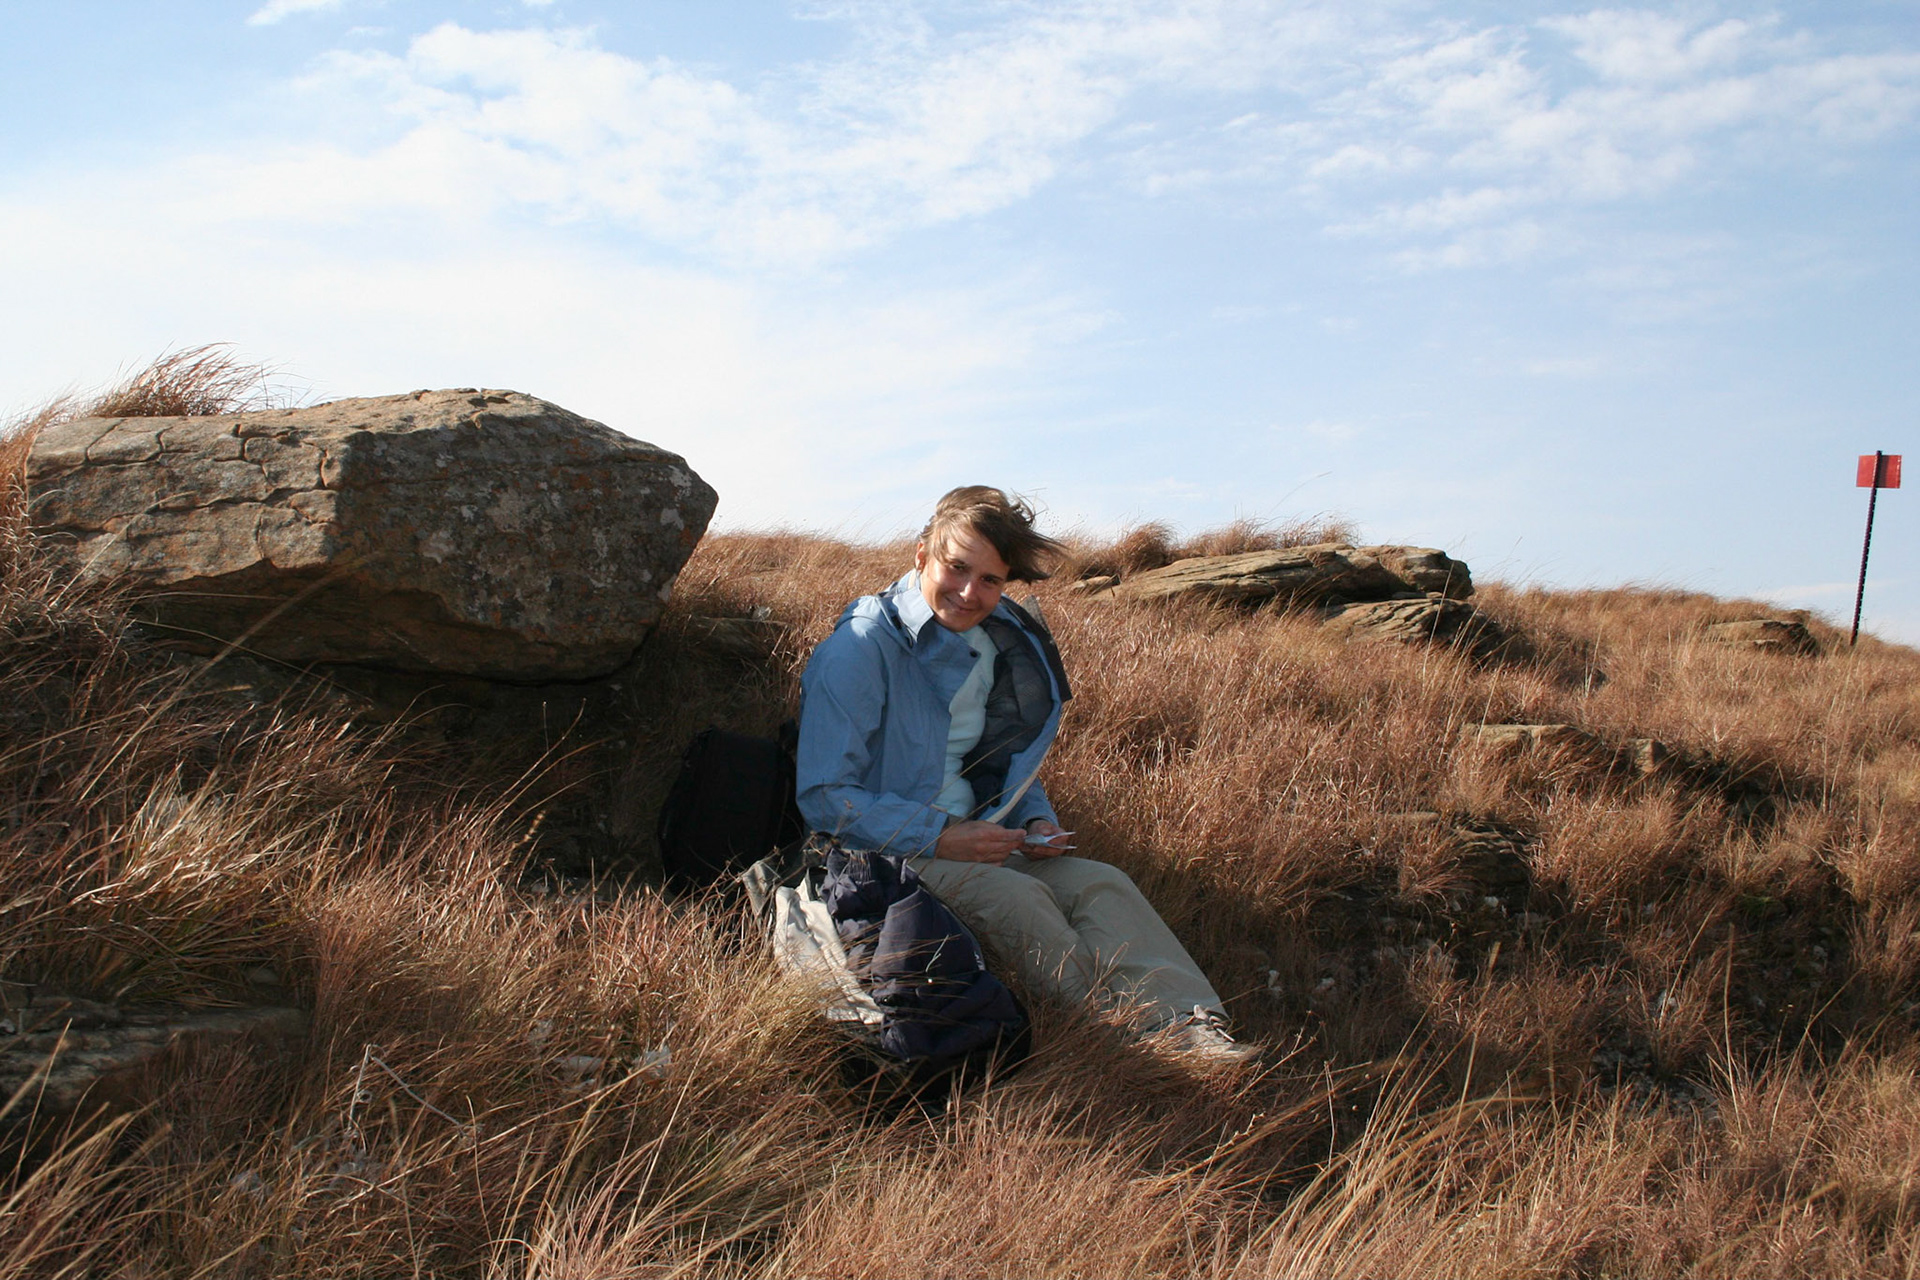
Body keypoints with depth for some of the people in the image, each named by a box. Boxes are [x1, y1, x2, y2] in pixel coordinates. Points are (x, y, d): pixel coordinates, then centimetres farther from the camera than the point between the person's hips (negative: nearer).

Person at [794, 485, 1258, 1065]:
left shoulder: (1002, 644, 9)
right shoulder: (860, 649, -14)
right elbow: (822, 796, -18)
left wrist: (1036, 822, -1)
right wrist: (940, 838, -23)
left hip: (968, 839, 7)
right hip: (881, 854, -7)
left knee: (1100, 882, -16)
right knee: (1016, 894, -31)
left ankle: (1187, 1023, -34)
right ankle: (1129, 1033, -32)